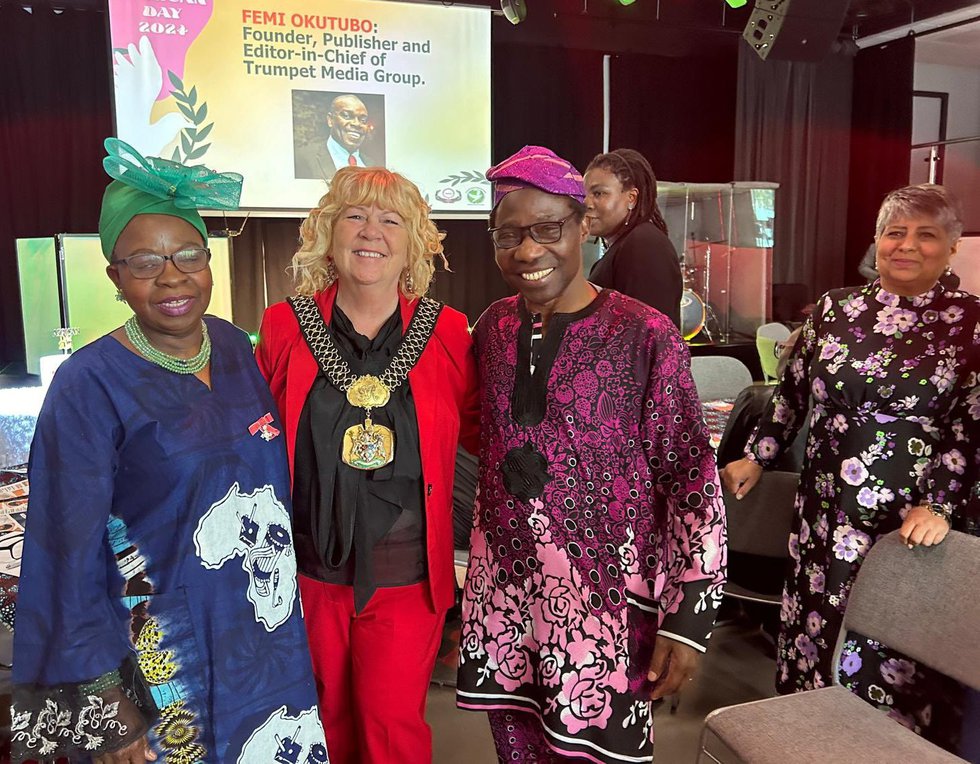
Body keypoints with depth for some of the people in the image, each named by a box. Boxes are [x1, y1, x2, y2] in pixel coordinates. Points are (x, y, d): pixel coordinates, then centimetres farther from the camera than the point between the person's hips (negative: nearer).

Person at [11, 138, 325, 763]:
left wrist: (286, 589, 10)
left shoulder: (233, 345, -2)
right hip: (167, 658, -5)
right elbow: (71, 553, -14)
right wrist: (106, 709, -12)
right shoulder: (90, 385, -17)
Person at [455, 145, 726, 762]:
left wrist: (690, 615, -11)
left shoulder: (646, 336, -12)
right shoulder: (494, 327, 4)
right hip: (502, 596, 5)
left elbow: (694, 479, -10)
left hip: (605, 600, -4)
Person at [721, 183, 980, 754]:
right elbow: (793, 391, 13)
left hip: (911, 516, -3)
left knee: (892, 641, 4)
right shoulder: (836, 308, 6)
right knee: (816, 620, 12)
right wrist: (757, 458, 14)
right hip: (827, 506, 3)